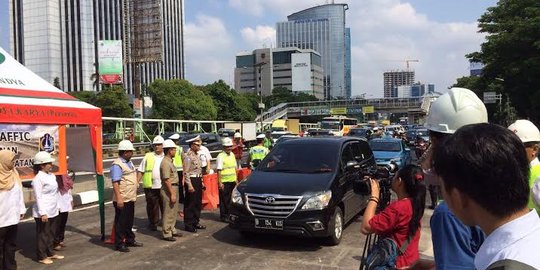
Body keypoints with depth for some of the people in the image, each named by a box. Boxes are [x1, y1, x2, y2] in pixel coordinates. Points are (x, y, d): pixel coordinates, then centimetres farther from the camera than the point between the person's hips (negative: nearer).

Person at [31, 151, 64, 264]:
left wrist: (57, 207, 18)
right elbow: (38, 197, -19)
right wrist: (42, 213, -22)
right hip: (43, 213, -8)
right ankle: (42, 256, 13)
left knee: (51, 233, 16)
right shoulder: (38, 178, -16)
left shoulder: (52, 176, 9)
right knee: (43, 234, 3)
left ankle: (50, 253, 28)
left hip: (53, 211, 8)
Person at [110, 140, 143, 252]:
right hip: (122, 200, -9)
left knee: (129, 221, 19)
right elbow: (115, 183, -21)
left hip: (131, 198, 9)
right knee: (120, 222, 1)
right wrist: (119, 198, -26)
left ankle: (130, 240, 31)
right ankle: (119, 243, 11)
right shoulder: (117, 164, -16)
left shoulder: (129, 162, 14)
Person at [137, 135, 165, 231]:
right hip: (150, 187, -1)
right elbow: (141, 171, 7)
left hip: (164, 186, 1)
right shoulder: (148, 156, 7)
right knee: (152, 206, 6)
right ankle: (153, 224, 21)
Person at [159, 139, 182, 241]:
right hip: (169, 190, -10)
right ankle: (167, 234, 5)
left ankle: (172, 230, 29)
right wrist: (172, 194, -23)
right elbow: (167, 180, -22)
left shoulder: (170, 161, 13)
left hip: (174, 188, 10)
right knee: (168, 213, -2)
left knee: (173, 212, 18)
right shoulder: (165, 162, -18)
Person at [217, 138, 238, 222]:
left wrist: (236, 179, 15)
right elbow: (219, 170, -15)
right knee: (224, 199, 2)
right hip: (224, 181, -7)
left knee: (231, 199, 12)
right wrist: (220, 183, -18)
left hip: (232, 181, 7)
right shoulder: (221, 156, -11)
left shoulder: (232, 154, 11)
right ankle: (224, 216, 11)